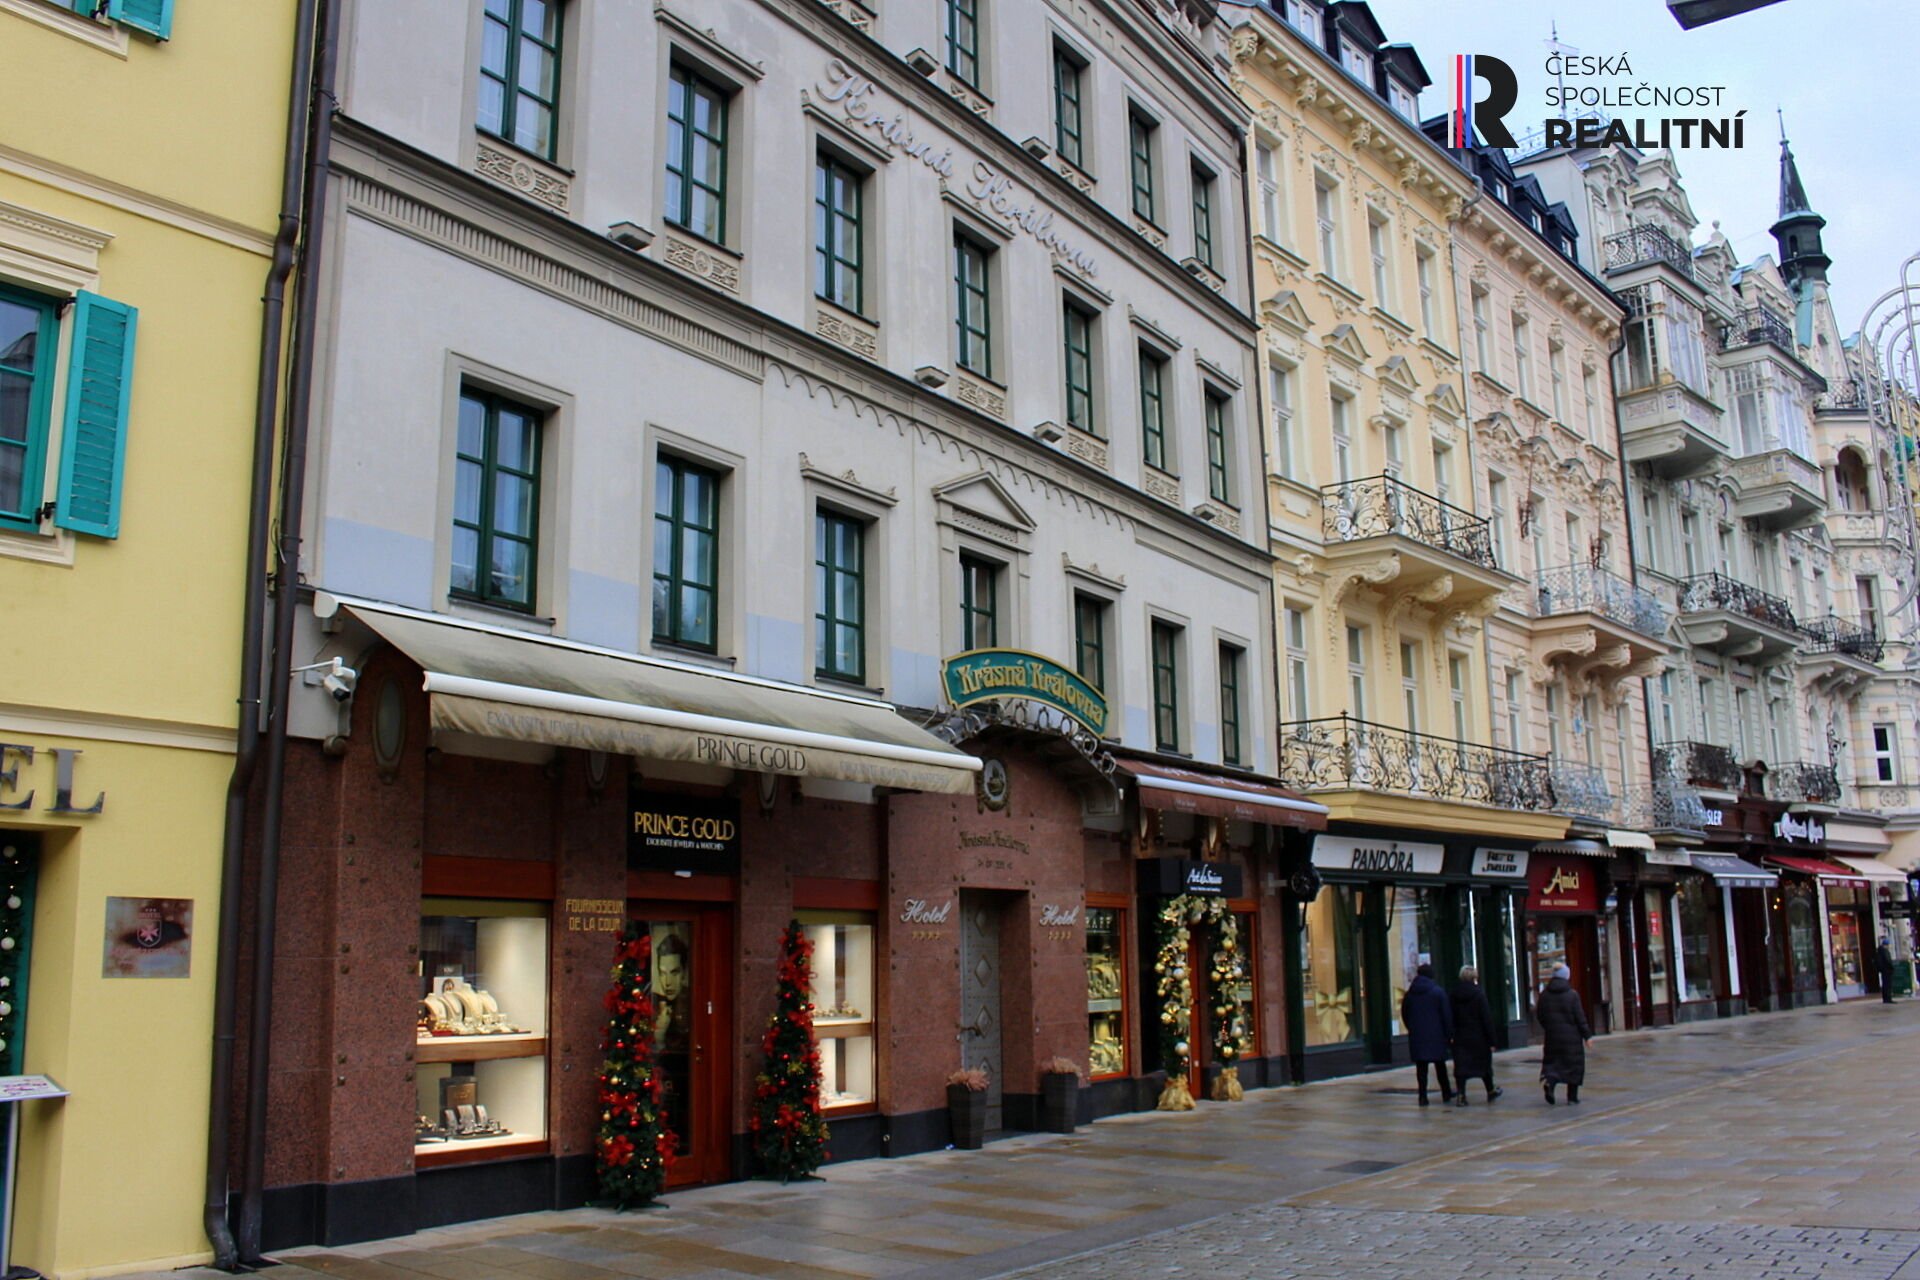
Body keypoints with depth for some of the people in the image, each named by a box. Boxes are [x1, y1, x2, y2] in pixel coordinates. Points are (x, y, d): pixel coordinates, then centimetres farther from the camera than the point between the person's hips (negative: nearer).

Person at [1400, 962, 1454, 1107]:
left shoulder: (1410, 993, 5)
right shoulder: (1438, 992, -5)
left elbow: (1404, 1014, 12)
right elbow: (1447, 1014, -6)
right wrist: (1449, 1034, -2)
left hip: (1417, 1035, 2)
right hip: (1436, 1035, -2)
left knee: (1421, 1066, 2)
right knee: (1439, 1063, 10)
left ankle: (1423, 1096, -2)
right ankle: (1446, 1093, 19)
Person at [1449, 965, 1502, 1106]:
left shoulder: (1452, 994, 1)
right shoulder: (1478, 994, -10)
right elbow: (1487, 1018, -10)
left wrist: (1451, 1035, 5)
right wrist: (1491, 1040, -7)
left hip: (1460, 1037, 2)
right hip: (1478, 1036, -2)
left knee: (1461, 1066, 1)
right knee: (1484, 1063, 15)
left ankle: (1460, 1095, -9)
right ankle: (1490, 1091, 31)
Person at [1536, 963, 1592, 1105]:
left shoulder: (1544, 995, 1)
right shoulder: (1572, 995, -10)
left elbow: (1540, 1015, 6)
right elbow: (1580, 1017, -9)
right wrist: (1587, 1035, -1)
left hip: (1552, 1036, 3)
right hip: (1571, 1037, -3)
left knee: (1552, 1062, 8)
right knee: (1574, 1064, 10)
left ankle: (1548, 1080, -22)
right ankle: (1572, 1097, 13)